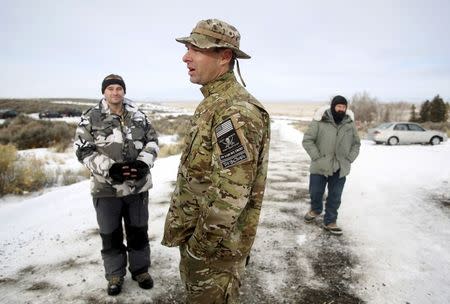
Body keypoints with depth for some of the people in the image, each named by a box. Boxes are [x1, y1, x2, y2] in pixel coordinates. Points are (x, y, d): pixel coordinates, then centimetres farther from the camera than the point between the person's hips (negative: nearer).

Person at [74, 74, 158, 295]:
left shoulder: (138, 116, 5)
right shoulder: (91, 118, -2)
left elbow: (152, 141, 6)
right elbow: (84, 150, -7)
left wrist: (143, 163, -13)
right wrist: (109, 168, -20)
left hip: (138, 184, 2)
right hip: (107, 187, -2)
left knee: (138, 231, 15)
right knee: (111, 234, 13)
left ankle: (140, 269, 35)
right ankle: (115, 274, 33)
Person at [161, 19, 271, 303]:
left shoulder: (237, 110, -25)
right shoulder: (212, 103, 8)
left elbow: (231, 195, -28)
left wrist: (201, 246, -17)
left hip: (217, 243, -9)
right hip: (195, 231, 9)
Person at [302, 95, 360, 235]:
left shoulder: (350, 124, 3)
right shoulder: (319, 121, -10)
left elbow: (356, 144, 14)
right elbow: (307, 140, -8)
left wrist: (349, 159, 2)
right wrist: (317, 157, -14)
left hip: (340, 169, 3)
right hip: (320, 167, -2)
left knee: (335, 197, 8)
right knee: (316, 193, 13)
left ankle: (330, 221, 24)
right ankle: (316, 209, 43)